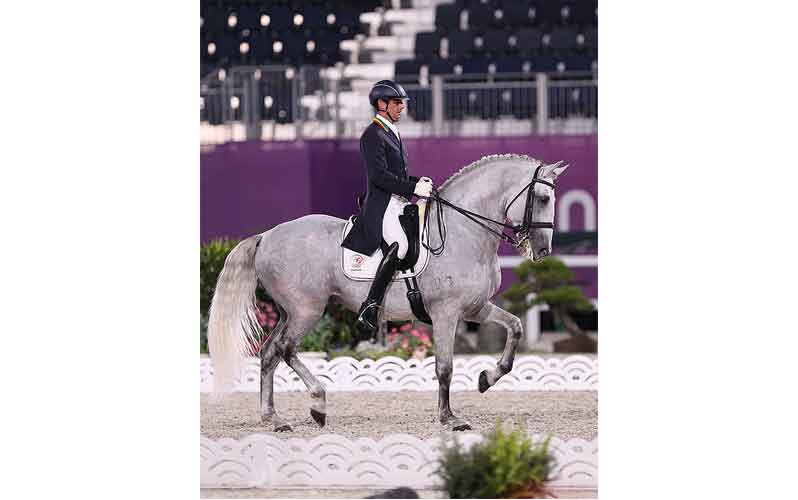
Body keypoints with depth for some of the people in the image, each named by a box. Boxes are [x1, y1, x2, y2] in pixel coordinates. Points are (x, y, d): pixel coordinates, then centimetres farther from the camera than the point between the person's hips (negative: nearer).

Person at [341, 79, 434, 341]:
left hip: (401, 203, 10)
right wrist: (414, 188, -19)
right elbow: (379, 175, -18)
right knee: (399, 244, -33)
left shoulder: (393, 133, 22)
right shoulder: (372, 135, -8)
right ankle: (369, 309, -32)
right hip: (382, 205, -10)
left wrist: (418, 182, 11)